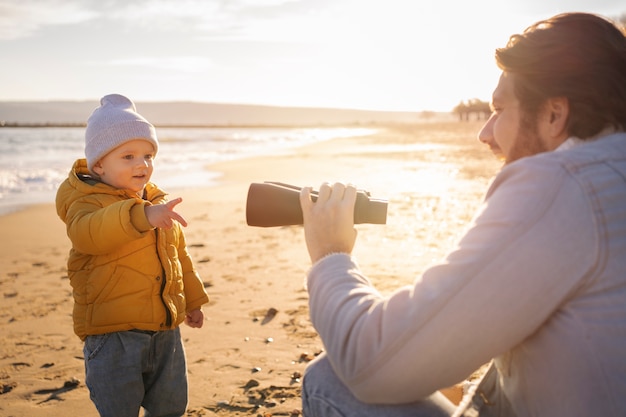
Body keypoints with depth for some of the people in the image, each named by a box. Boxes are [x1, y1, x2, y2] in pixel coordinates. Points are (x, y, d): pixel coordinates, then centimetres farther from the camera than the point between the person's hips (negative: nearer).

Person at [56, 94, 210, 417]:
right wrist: (141, 216, -50)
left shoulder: (160, 204, 11)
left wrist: (192, 300, 29)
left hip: (165, 329, 6)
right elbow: (87, 232, -35)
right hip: (113, 333, -6)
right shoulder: (86, 200, -10)